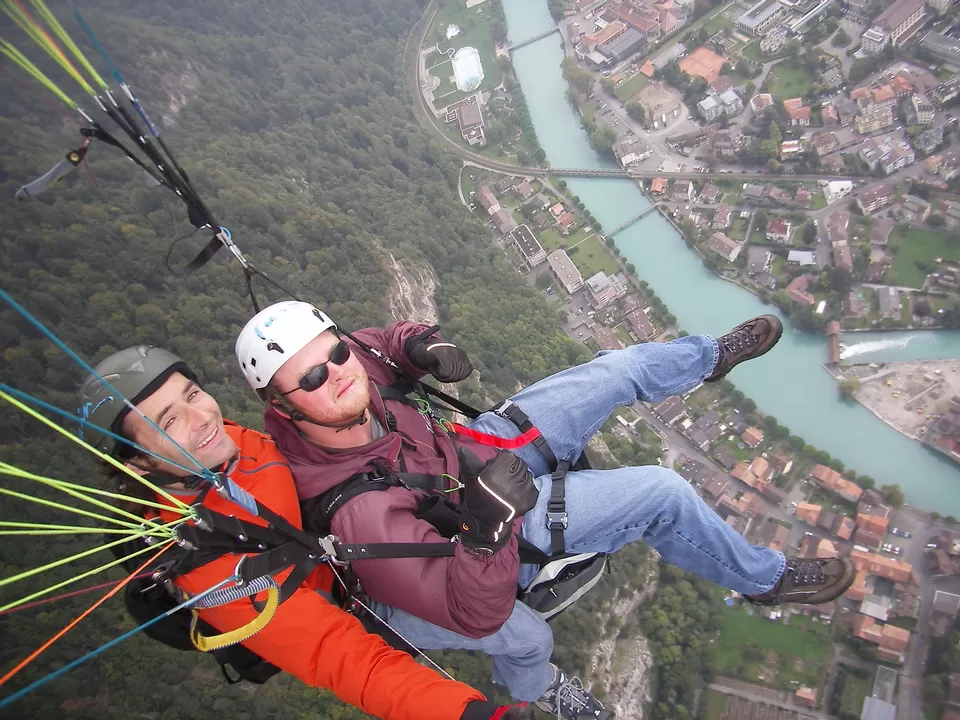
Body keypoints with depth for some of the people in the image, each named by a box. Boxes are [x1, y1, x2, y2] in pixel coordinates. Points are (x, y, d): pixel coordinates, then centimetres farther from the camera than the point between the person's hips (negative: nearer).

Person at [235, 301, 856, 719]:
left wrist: (418, 345, -19)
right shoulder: (357, 514, -41)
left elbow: (382, 339, 2)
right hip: (487, 534, -6)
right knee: (663, 494, -9)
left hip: (468, 448, 6)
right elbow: (478, 615, -35)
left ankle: (712, 356, 41)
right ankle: (765, 579, 24)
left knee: (621, 368, 6)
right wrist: (487, 526, -52)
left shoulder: (347, 367, -23)